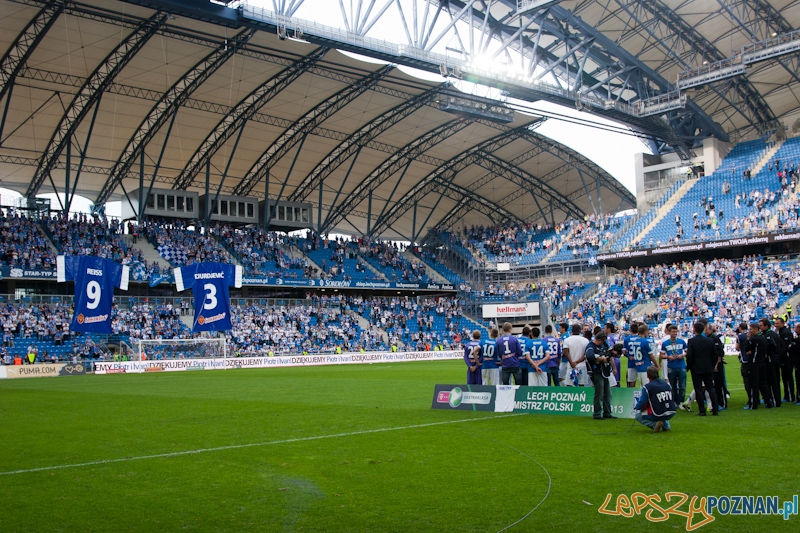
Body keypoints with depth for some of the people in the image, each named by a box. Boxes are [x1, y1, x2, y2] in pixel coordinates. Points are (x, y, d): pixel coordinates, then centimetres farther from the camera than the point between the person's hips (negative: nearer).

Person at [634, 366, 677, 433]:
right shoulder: (666, 383, 7)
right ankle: (666, 425, 18)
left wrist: (636, 407, 14)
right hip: (671, 414, 6)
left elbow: (642, 403, -9)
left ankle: (655, 424, -5)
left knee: (638, 415, 17)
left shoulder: (647, 387, -10)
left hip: (658, 415, -6)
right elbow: (672, 400, 18)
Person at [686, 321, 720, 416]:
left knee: (698, 390, 1)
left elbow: (689, 355, -15)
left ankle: (702, 411, 1)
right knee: (711, 389, 11)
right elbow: (714, 355, 5)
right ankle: (715, 409, 8)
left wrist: (689, 366, -2)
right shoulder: (710, 341, 2)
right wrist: (712, 365, 16)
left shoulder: (691, 341, -11)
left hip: (696, 369, -4)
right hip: (708, 369, 4)